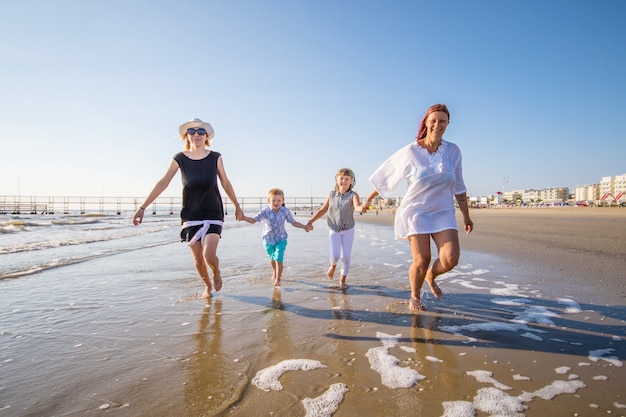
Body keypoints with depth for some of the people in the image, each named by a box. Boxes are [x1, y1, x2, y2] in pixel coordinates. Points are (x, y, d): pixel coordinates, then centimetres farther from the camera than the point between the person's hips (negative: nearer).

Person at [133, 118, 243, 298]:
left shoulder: (215, 157, -3)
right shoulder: (180, 159, -3)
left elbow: (226, 183, 7)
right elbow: (162, 183, -2)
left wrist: (237, 206, 13)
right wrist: (143, 207, -5)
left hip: (213, 214, -1)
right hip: (190, 216, 2)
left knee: (209, 254, -16)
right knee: (197, 258, 6)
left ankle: (217, 272, 18)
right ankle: (207, 286, 32)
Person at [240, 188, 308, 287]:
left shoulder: (285, 211, -13)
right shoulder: (265, 211, -17)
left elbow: (293, 222, -2)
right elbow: (253, 220, -15)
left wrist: (304, 227, -9)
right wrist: (244, 217, -32)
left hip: (281, 239, -1)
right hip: (268, 239, 1)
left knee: (279, 259, -12)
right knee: (272, 258, 21)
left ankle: (277, 279, 0)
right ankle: (275, 272, 50)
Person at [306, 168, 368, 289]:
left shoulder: (353, 195, -10)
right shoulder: (331, 195, -2)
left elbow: (357, 206, -32)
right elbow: (322, 210, 9)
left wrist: (361, 208, -57)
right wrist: (310, 222, 7)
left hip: (348, 230, -1)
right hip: (334, 231, 1)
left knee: (346, 256, 0)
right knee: (335, 255, -11)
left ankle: (342, 280, 19)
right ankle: (333, 266, 26)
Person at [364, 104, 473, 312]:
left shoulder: (453, 151, 1)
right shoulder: (410, 152, -9)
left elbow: (459, 187, 9)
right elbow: (386, 176, 1)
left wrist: (466, 216, 10)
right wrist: (368, 200, 8)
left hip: (443, 212, 3)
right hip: (415, 211, -3)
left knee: (450, 257, -13)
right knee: (421, 260, -9)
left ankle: (431, 276, 22)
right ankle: (415, 297, 20)